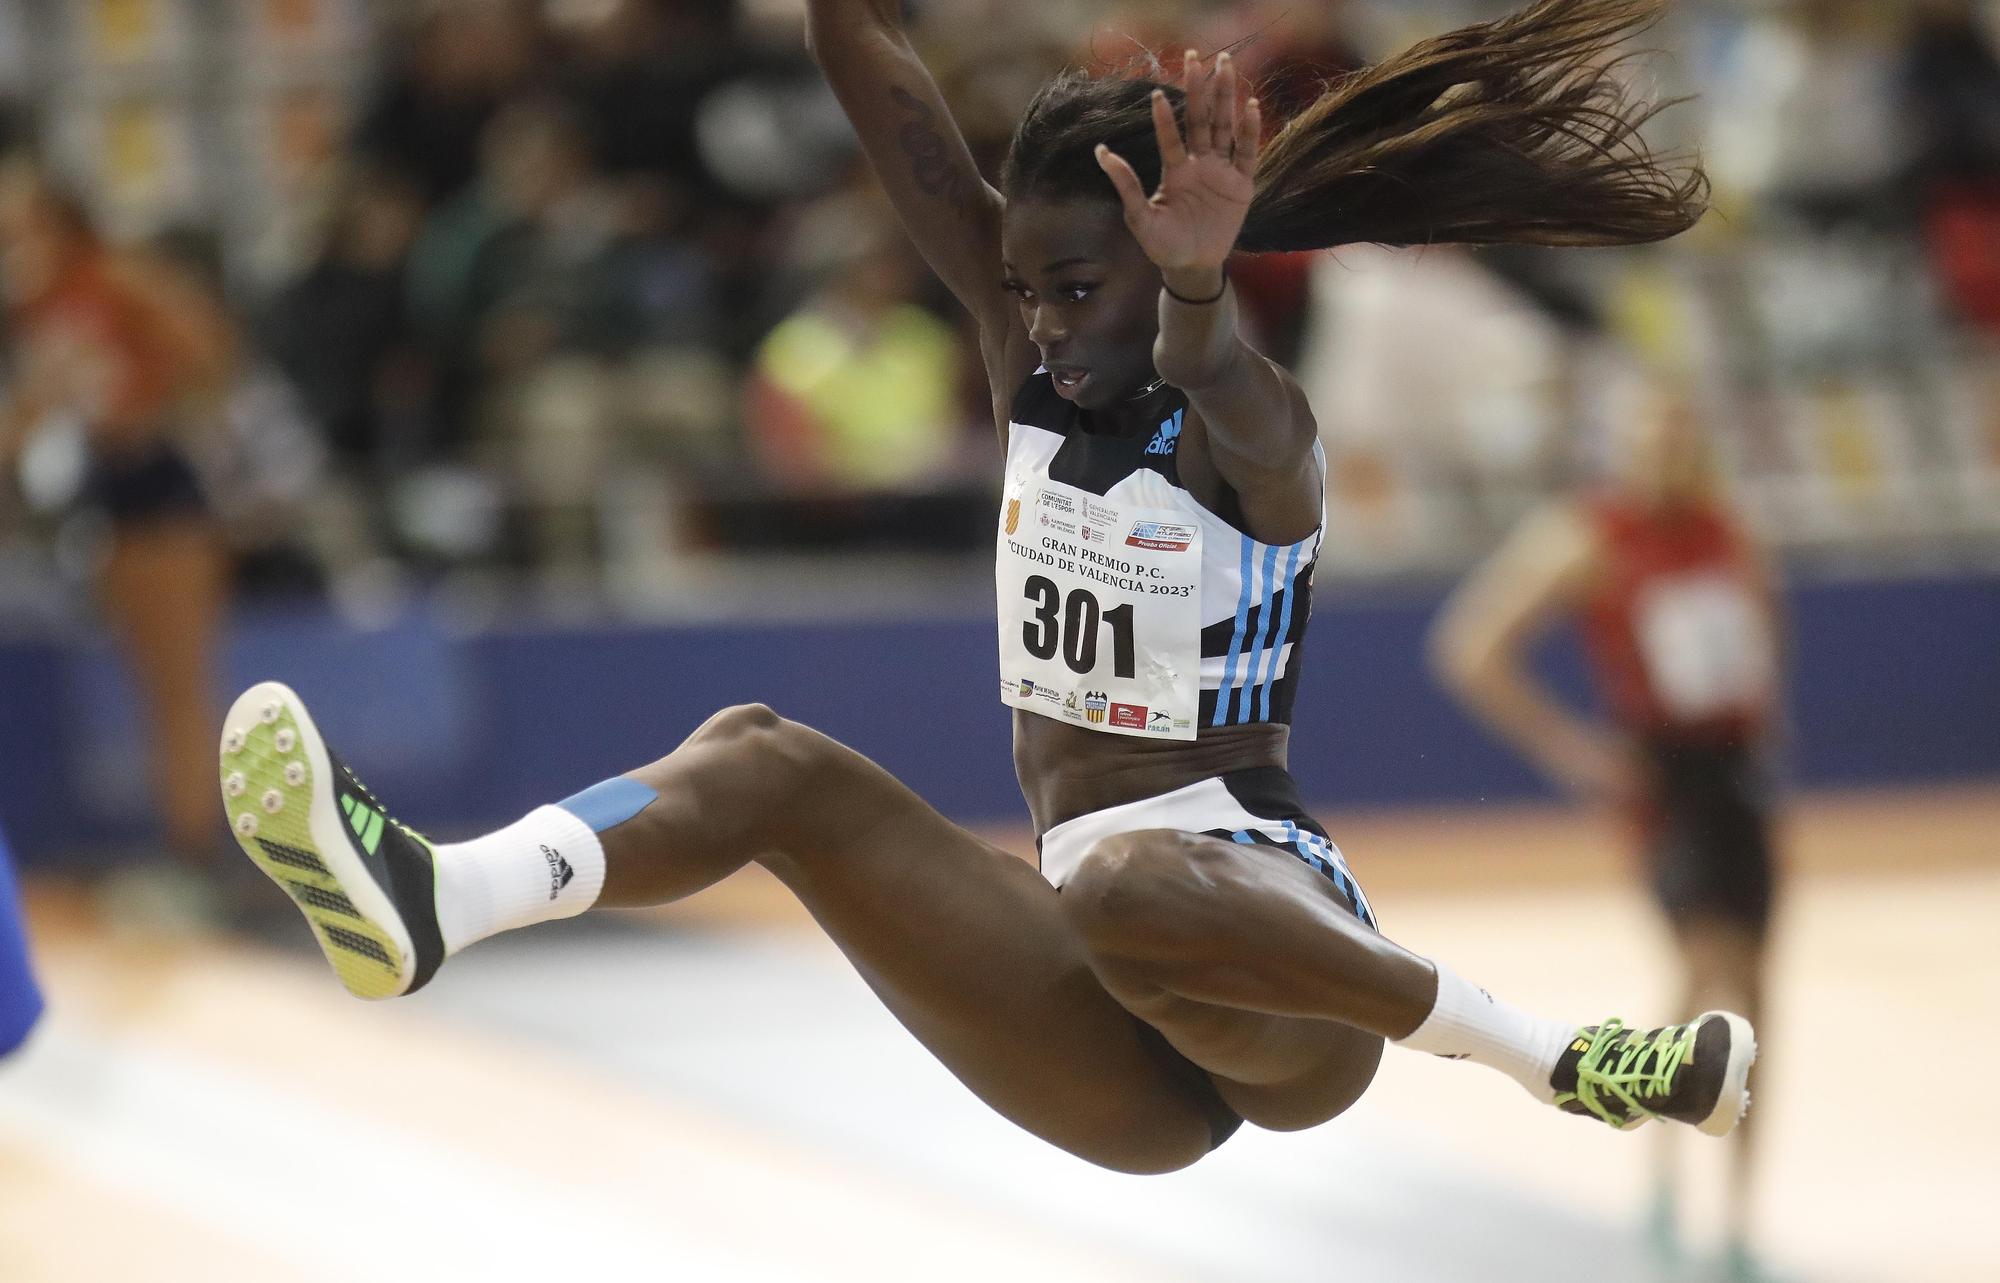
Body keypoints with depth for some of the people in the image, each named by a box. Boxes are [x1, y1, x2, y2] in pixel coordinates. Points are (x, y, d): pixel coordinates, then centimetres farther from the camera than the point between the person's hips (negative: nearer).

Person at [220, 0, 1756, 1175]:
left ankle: (1562, 1059, -24)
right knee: (768, 761, -7)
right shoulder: (1032, 373, 9)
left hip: (1269, 932, -6)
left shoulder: (1252, 440, -8)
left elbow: (1224, 388, -36)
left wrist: (1201, 282, -57)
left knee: (1129, 887, -40)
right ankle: (434, 901, -32)